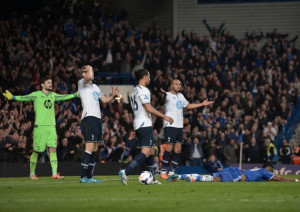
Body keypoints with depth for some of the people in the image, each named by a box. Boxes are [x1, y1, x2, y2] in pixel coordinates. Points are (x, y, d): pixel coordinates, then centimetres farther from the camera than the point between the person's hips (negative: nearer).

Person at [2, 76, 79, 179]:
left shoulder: (53, 95, 16)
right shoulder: (36, 95, 0)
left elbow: (64, 97, 25)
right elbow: (25, 98, -9)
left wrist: (77, 94, 25)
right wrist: (12, 97, -23)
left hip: (51, 126, 4)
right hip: (40, 126, -4)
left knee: (53, 149, -8)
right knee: (36, 151, 1)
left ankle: (55, 173, -12)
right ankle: (32, 173, 17)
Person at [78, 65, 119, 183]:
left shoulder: (95, 87, 24)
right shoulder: (82, 83, -2)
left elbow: (104, 100, 24)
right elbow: (89, 78, -24)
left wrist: (113, 96, 7)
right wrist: (89, 69, -6)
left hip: (97, 118, 9)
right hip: (88, 117, -9)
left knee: (95, 149, 8)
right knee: (90, 147, -14)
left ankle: (90, 176, 13)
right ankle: (83, 177, -13)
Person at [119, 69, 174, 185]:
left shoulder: (134, 91, 19)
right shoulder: (143, 90, -11)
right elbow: (148, 108, -18)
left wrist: (135, 131, 26)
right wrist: (164, 116, -13)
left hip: (137, 125, 10)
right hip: (145, 124, -10)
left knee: (151, 151, 13)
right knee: (146, 152, -15)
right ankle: (125, 172, -27)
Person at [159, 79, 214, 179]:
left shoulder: (180, 96, 20)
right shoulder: (168, 95, -6)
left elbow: (188, 105, 34)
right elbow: (163, 101, -30)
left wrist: (202, 104, 31)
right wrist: (164, 94, -55)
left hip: (179, 126, 8)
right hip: (170, 125, -8)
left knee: (178, 149, 4)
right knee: (169, 147, -13)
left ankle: (172, 172, 10)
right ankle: (163, 171, -7)